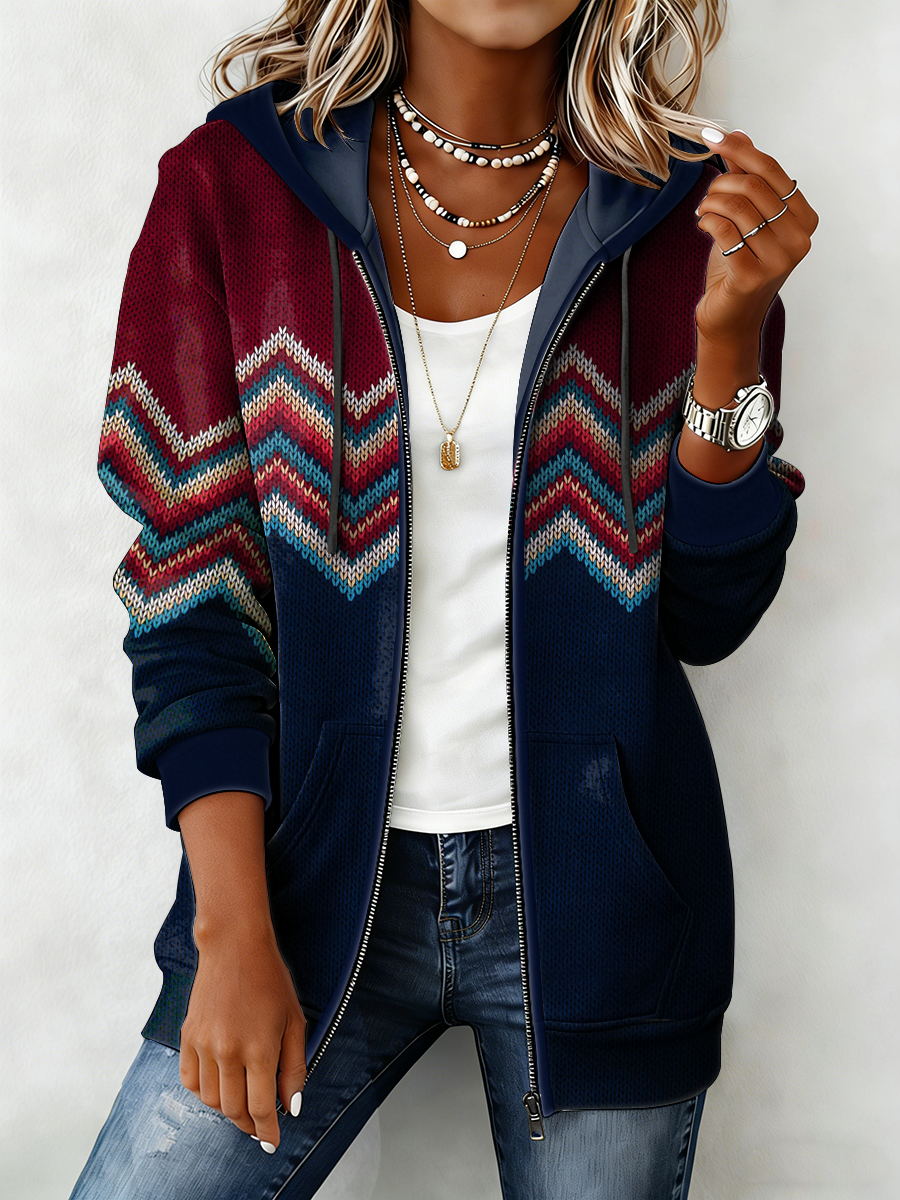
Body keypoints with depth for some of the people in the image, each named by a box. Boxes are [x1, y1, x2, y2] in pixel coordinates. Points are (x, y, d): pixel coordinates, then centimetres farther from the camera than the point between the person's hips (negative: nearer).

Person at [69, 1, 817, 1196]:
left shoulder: (683, 207, -1)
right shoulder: (233, 185, -3)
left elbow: (707, 614, -1)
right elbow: (191, 589, -4)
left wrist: (730, 337, -15)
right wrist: (234, 930, -9)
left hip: (594, 891, 1)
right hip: (323, 865, 0)